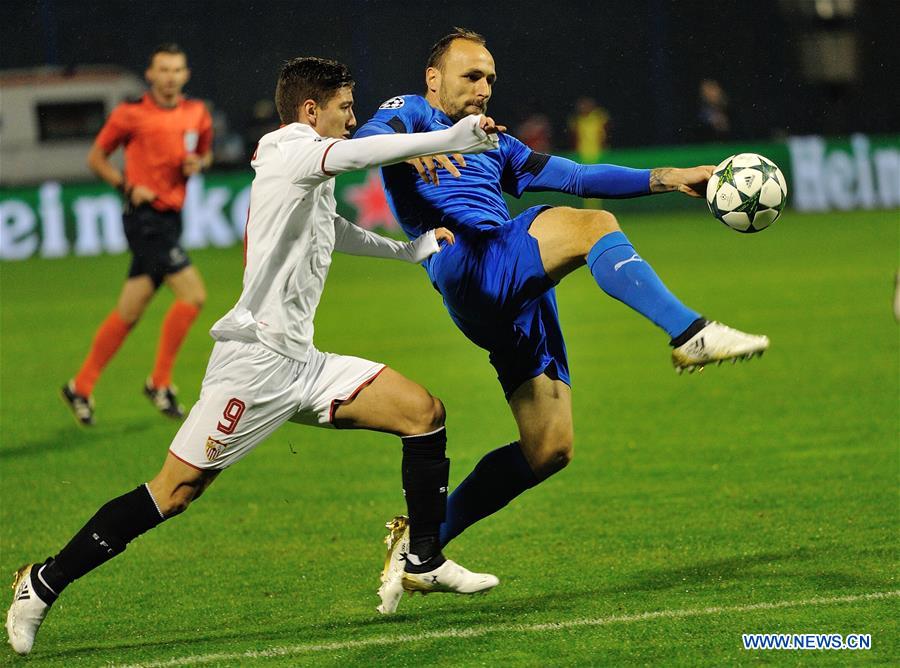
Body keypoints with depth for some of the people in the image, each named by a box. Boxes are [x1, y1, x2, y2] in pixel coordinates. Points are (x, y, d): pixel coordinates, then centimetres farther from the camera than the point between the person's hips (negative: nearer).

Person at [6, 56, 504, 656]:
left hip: (301, 362, 9)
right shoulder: (291, 151, -8)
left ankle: (425, 562, 10)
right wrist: (449, 138, -28)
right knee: (176, 490, -10)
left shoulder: (308, 175, 21)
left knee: (425, 412, 1)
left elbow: (334, 232, 43)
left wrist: (409, 250, 40)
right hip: (255, 355, -9)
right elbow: (354, 155, -29)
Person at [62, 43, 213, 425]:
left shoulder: (197, 114, 9)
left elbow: (206, 153, 25)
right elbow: (96, 157, 3)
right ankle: (160, 383, -5)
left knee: (129, 312, 8)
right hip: (145, 217, -6)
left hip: (169, 219, 6)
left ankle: (81, 387, 17)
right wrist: (127, 186, -11)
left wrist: (199, 164, 1)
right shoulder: (130, 114, -6)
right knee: (193, 294, -16)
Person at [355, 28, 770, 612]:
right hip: (468, 264, -8)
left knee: (549, 449, -1)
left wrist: (669, 178, 19)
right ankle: (691, 334, -40)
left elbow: (578, 178, 30)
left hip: (519, 300, 8)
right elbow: (368, 136, -8)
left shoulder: (494, 147, 36)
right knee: (593, 227, -28)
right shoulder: (412, 114, 15)